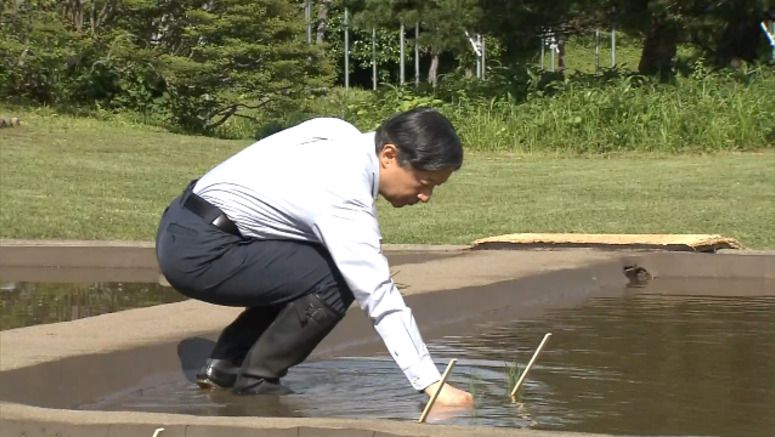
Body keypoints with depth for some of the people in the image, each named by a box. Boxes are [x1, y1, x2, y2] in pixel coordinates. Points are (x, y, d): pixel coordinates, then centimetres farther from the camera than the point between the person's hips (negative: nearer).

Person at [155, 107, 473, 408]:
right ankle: (255, 382, -4)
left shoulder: (340, 132, 2)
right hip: (198, 251, -10)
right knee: (334, 284, -19)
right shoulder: (346, 200, -24)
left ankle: (224, 364, 18)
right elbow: (381, 298, -29)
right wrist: (433, 385, -31)